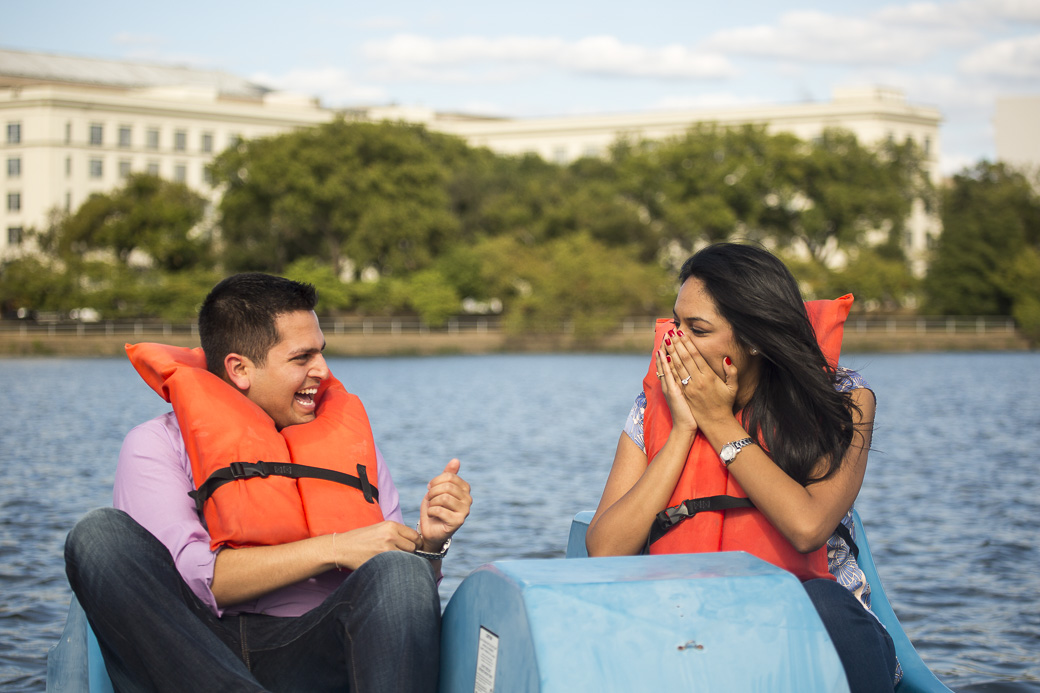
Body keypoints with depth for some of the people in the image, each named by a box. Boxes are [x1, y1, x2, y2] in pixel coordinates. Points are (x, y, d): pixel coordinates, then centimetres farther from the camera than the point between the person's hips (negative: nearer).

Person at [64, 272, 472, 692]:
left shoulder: (350, 439, 24)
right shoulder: (158, 444, 12)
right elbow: (184, 576, -6)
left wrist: (428, 543, -3)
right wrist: (333, 550, -9)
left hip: (314, 653, 2)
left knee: (403, 572, -26)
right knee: (101, 535, -25)